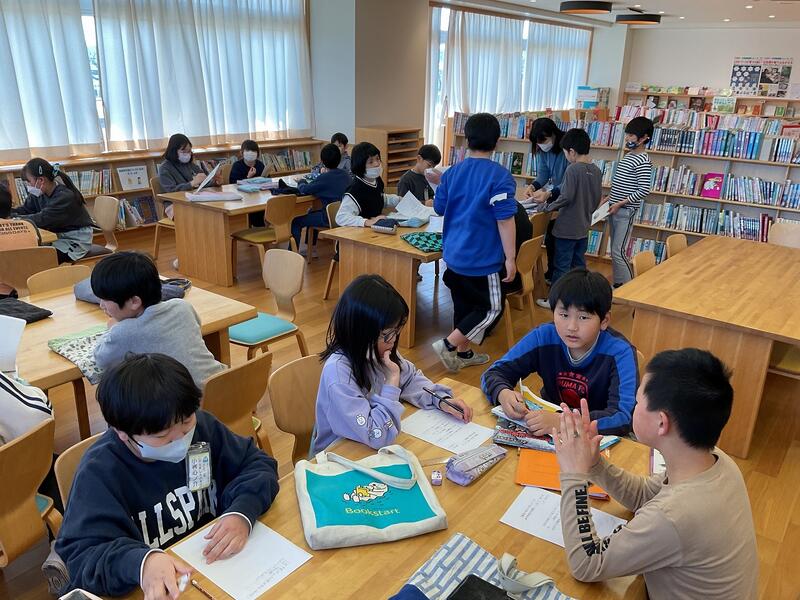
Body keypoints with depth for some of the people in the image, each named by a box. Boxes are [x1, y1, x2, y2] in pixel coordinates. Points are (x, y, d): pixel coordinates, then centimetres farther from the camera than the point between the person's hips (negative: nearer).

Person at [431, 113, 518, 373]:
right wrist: (510, 258, -13)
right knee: (491, 309, 8)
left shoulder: (451, 173, 2)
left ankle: (463, 353, 29)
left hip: (454, 254, 7)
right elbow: (505, 221, -18)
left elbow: (439, 208, 12)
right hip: (483, 258, -6)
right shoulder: (500, 176, -15)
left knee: (463, 304, 19)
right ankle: (449, 344, -2)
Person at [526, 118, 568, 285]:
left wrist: (549, 194, -43)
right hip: (554, 196, 7)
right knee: (550, 237, 14)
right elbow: (543, 173, -5)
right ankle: (551, 273, 30)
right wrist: (533, 186, -27)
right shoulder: (542, 149, -5)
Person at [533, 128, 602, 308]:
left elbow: (566, 197, -23)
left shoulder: (573, 169, -18)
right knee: (579, 265, 16)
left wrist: (546, 207, -10)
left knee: (561, 266, 2)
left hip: (566, 228, -7)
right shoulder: (597, 170, 4)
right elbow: (598, 199, 11)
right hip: (584, 228, 7)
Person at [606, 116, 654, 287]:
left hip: (626, 211, -9)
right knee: (614, 250, 13)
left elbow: (644, 190, -20)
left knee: (619, 252, -8)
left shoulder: (643, 161, -15)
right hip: (614, 208, 9)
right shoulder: (628, 155, 12)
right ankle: (618, 284, 23)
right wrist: (609, 198, 13)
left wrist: (620, 204, -19)